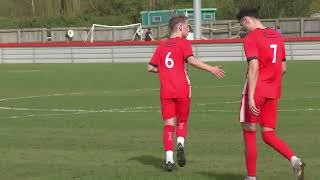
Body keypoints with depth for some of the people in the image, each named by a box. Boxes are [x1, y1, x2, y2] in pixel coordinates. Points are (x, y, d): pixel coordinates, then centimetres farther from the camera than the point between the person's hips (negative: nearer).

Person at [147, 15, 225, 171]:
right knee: (182, 121, 13)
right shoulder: (183, 43, -2)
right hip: (182, 90, -3)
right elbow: (191, 60, -20)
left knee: (169, 124, 2)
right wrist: (211, 69, -19)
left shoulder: (162, 45, 13)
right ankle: (180, 144, -14)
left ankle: (169, 158, -9)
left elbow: (151, 67, 11)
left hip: (166, 91, 3)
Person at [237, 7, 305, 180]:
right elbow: (283, 68, 17)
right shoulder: (277, 36, 13)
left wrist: (251, 97, -23)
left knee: (249, 133, 5)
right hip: (273, 93, 7)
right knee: (268, 135, 9)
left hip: (256, 91, -6)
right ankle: (294, 160, -14)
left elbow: (254, 68, -20)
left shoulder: (251, 38, -10)